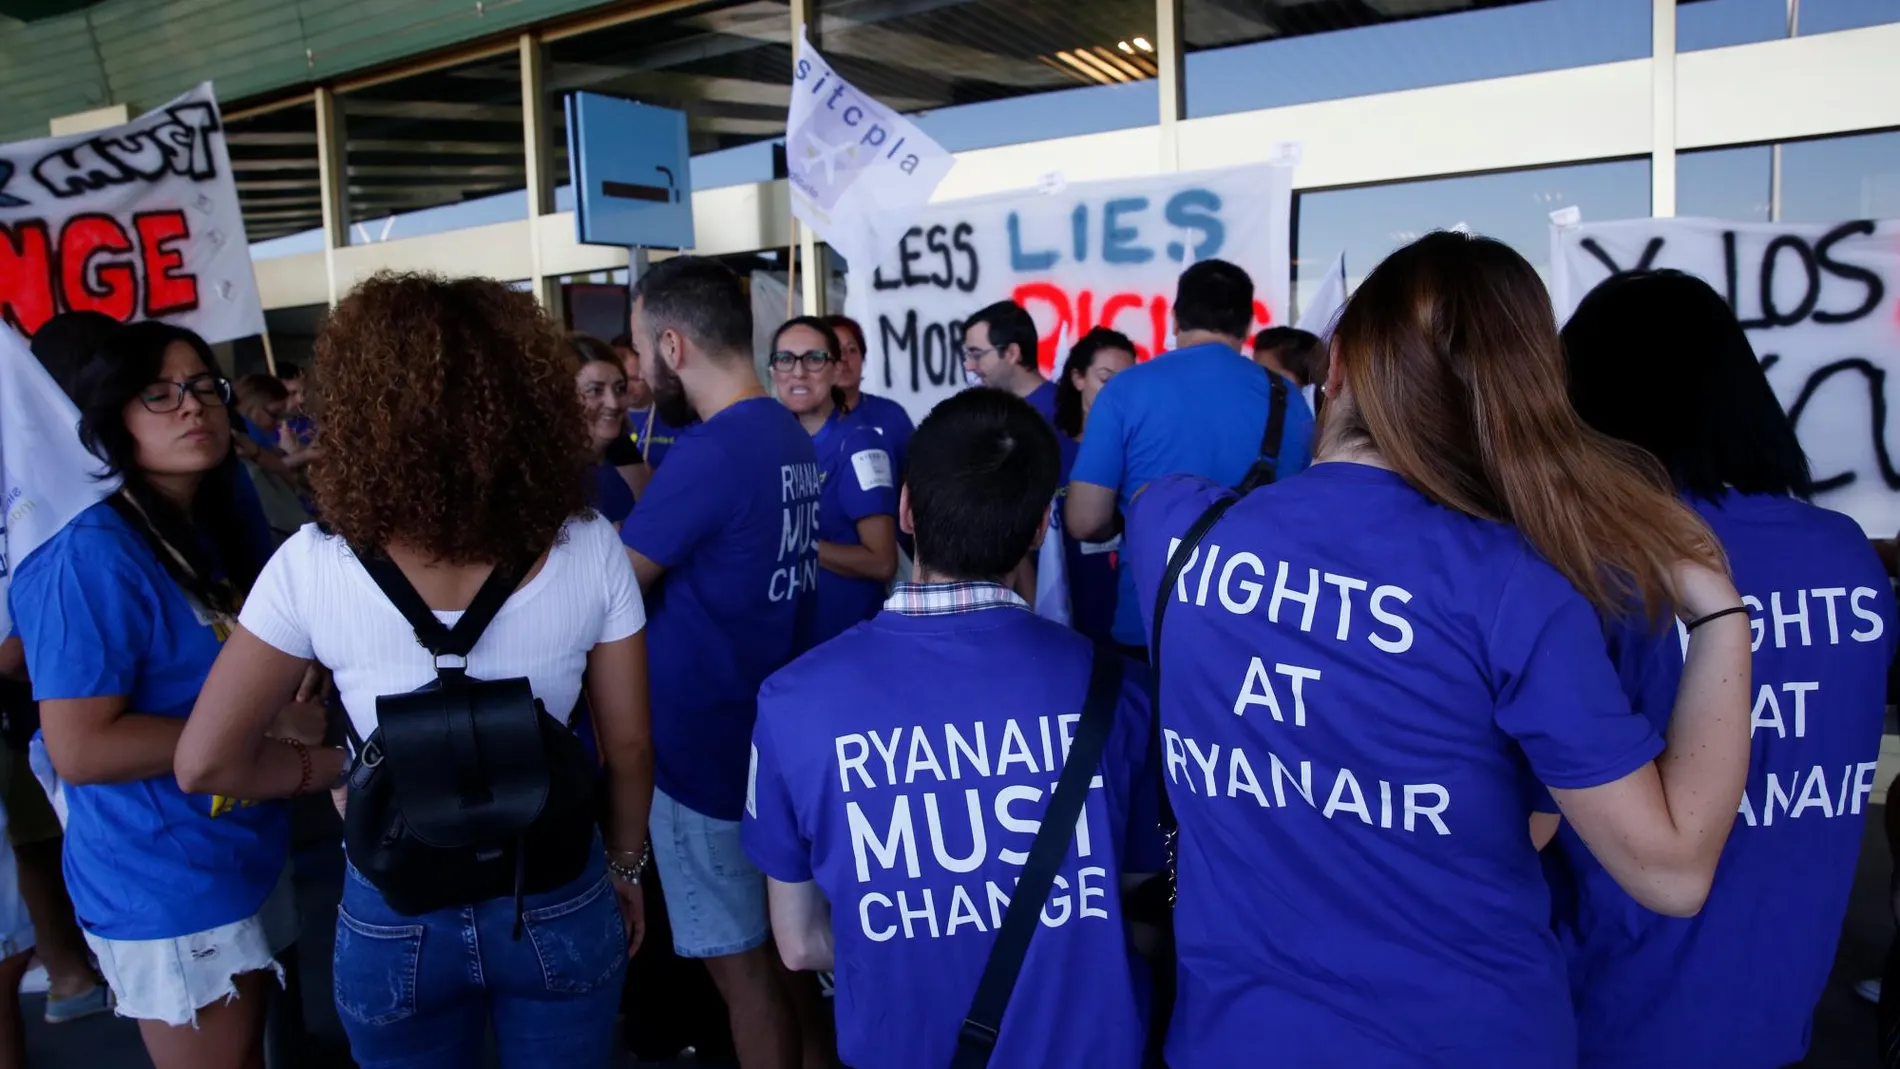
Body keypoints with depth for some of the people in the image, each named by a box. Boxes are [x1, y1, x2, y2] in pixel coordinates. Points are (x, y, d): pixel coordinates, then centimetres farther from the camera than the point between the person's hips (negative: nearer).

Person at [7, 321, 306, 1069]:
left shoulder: (213, 534, 7)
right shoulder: (95, 556, -21)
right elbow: (79, 749, -25)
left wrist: (296, 701, 0)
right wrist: (261, 724, -21)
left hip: (248, 857, 9)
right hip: (167, 888, -9)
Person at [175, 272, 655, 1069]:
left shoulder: (314, 566, -18)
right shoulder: (590, 548, -16)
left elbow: (206, 762, -11)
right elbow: (629, 748, -7)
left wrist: (339, 764, 5)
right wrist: (625, 868, 8)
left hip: (396, 915, 0)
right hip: (557, 900, 0)